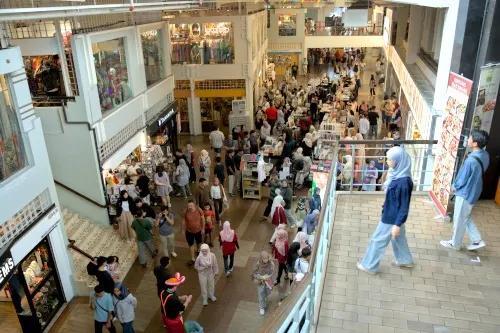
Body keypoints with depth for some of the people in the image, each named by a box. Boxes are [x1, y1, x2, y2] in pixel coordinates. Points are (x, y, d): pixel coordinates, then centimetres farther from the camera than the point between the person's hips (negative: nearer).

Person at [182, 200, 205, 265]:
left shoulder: (199, 210, -22)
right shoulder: (185, 212, -23)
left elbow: (202, 219, -8)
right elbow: (183, 221, -8)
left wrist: (203, 228, -2)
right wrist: (182, 230, 1)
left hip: (198, 230, 1)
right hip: (189, 231, -1)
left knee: (199, 243, 25)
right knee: (191, 245, 12)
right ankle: (192, 259, 29)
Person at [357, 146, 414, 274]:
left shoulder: (403, 182, -32)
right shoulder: (397, 174, -4)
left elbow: (404, 206, -25)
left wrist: (397, 224, -21)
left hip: (392, 218, -9)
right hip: (393, 214, 9)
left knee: (378, 240, 7)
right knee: (398, 237, 27)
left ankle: (369, 266, 24)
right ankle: (405, 260, 48)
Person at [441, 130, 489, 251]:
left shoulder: (471, 160, -32)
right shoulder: (484, 155, -4)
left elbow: (462, 180, -22)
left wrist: (454, 187, -1)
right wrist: (457, 186, 12)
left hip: (465, 193, -8)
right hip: (474, 191, 8)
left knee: (459, 219, 11)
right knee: (465, 217, 25)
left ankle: (455, 243, 29)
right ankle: (477, 240, 31)